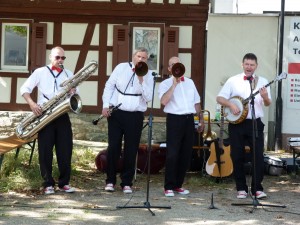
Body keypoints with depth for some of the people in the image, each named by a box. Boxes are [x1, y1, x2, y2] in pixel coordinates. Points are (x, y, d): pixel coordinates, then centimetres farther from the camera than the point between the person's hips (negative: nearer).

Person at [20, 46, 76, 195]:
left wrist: (73, 93, -8)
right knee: (45, 150, -2)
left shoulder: (69, 74, 15)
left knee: (65, 150, 0)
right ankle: (48, 183, 4)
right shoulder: (40, 72, 5)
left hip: (62, 115, 3)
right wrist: (32, 103, -17)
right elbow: (24, 88, -1)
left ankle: (64, 182, 8)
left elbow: (75, 95, 17)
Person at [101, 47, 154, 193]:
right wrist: (106, 105, -2)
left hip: (135, 116, 0)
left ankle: (127, 183, 11)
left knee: (131, 150, 2)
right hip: (116, 113, 0)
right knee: (113, 147, 1)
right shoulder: (121, 68, 5)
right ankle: (110, 180, 13)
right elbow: (109, 86, 7)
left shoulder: (148, 76, 5)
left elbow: (148, 97, -3)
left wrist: (141, 81, -12)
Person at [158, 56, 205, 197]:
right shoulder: (165, 84, 0)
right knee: (172, 154, -9)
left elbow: (196, 102, 23)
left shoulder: (190, 82, 17)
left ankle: (178, 185, 17)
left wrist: (201, 119, 19)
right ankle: (169, 187, -4)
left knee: (186, 154, 7)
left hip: (189, 119, 5)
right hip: (175, 119, -5)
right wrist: (174, 84, -16)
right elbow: (164, 101, -18)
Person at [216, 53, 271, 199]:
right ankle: (241, 188, 13)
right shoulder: (233, 81, 4)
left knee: (258, 156, -4)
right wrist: (231, 105, -14)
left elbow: (268, 103, 4)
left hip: (255, 124, 0)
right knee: (237, 157, 4)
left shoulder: (262, 81, 7)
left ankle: (257, 188, 3)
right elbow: (219, 98, 3)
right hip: (237, 123, 0)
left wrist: (265, 97, -19)